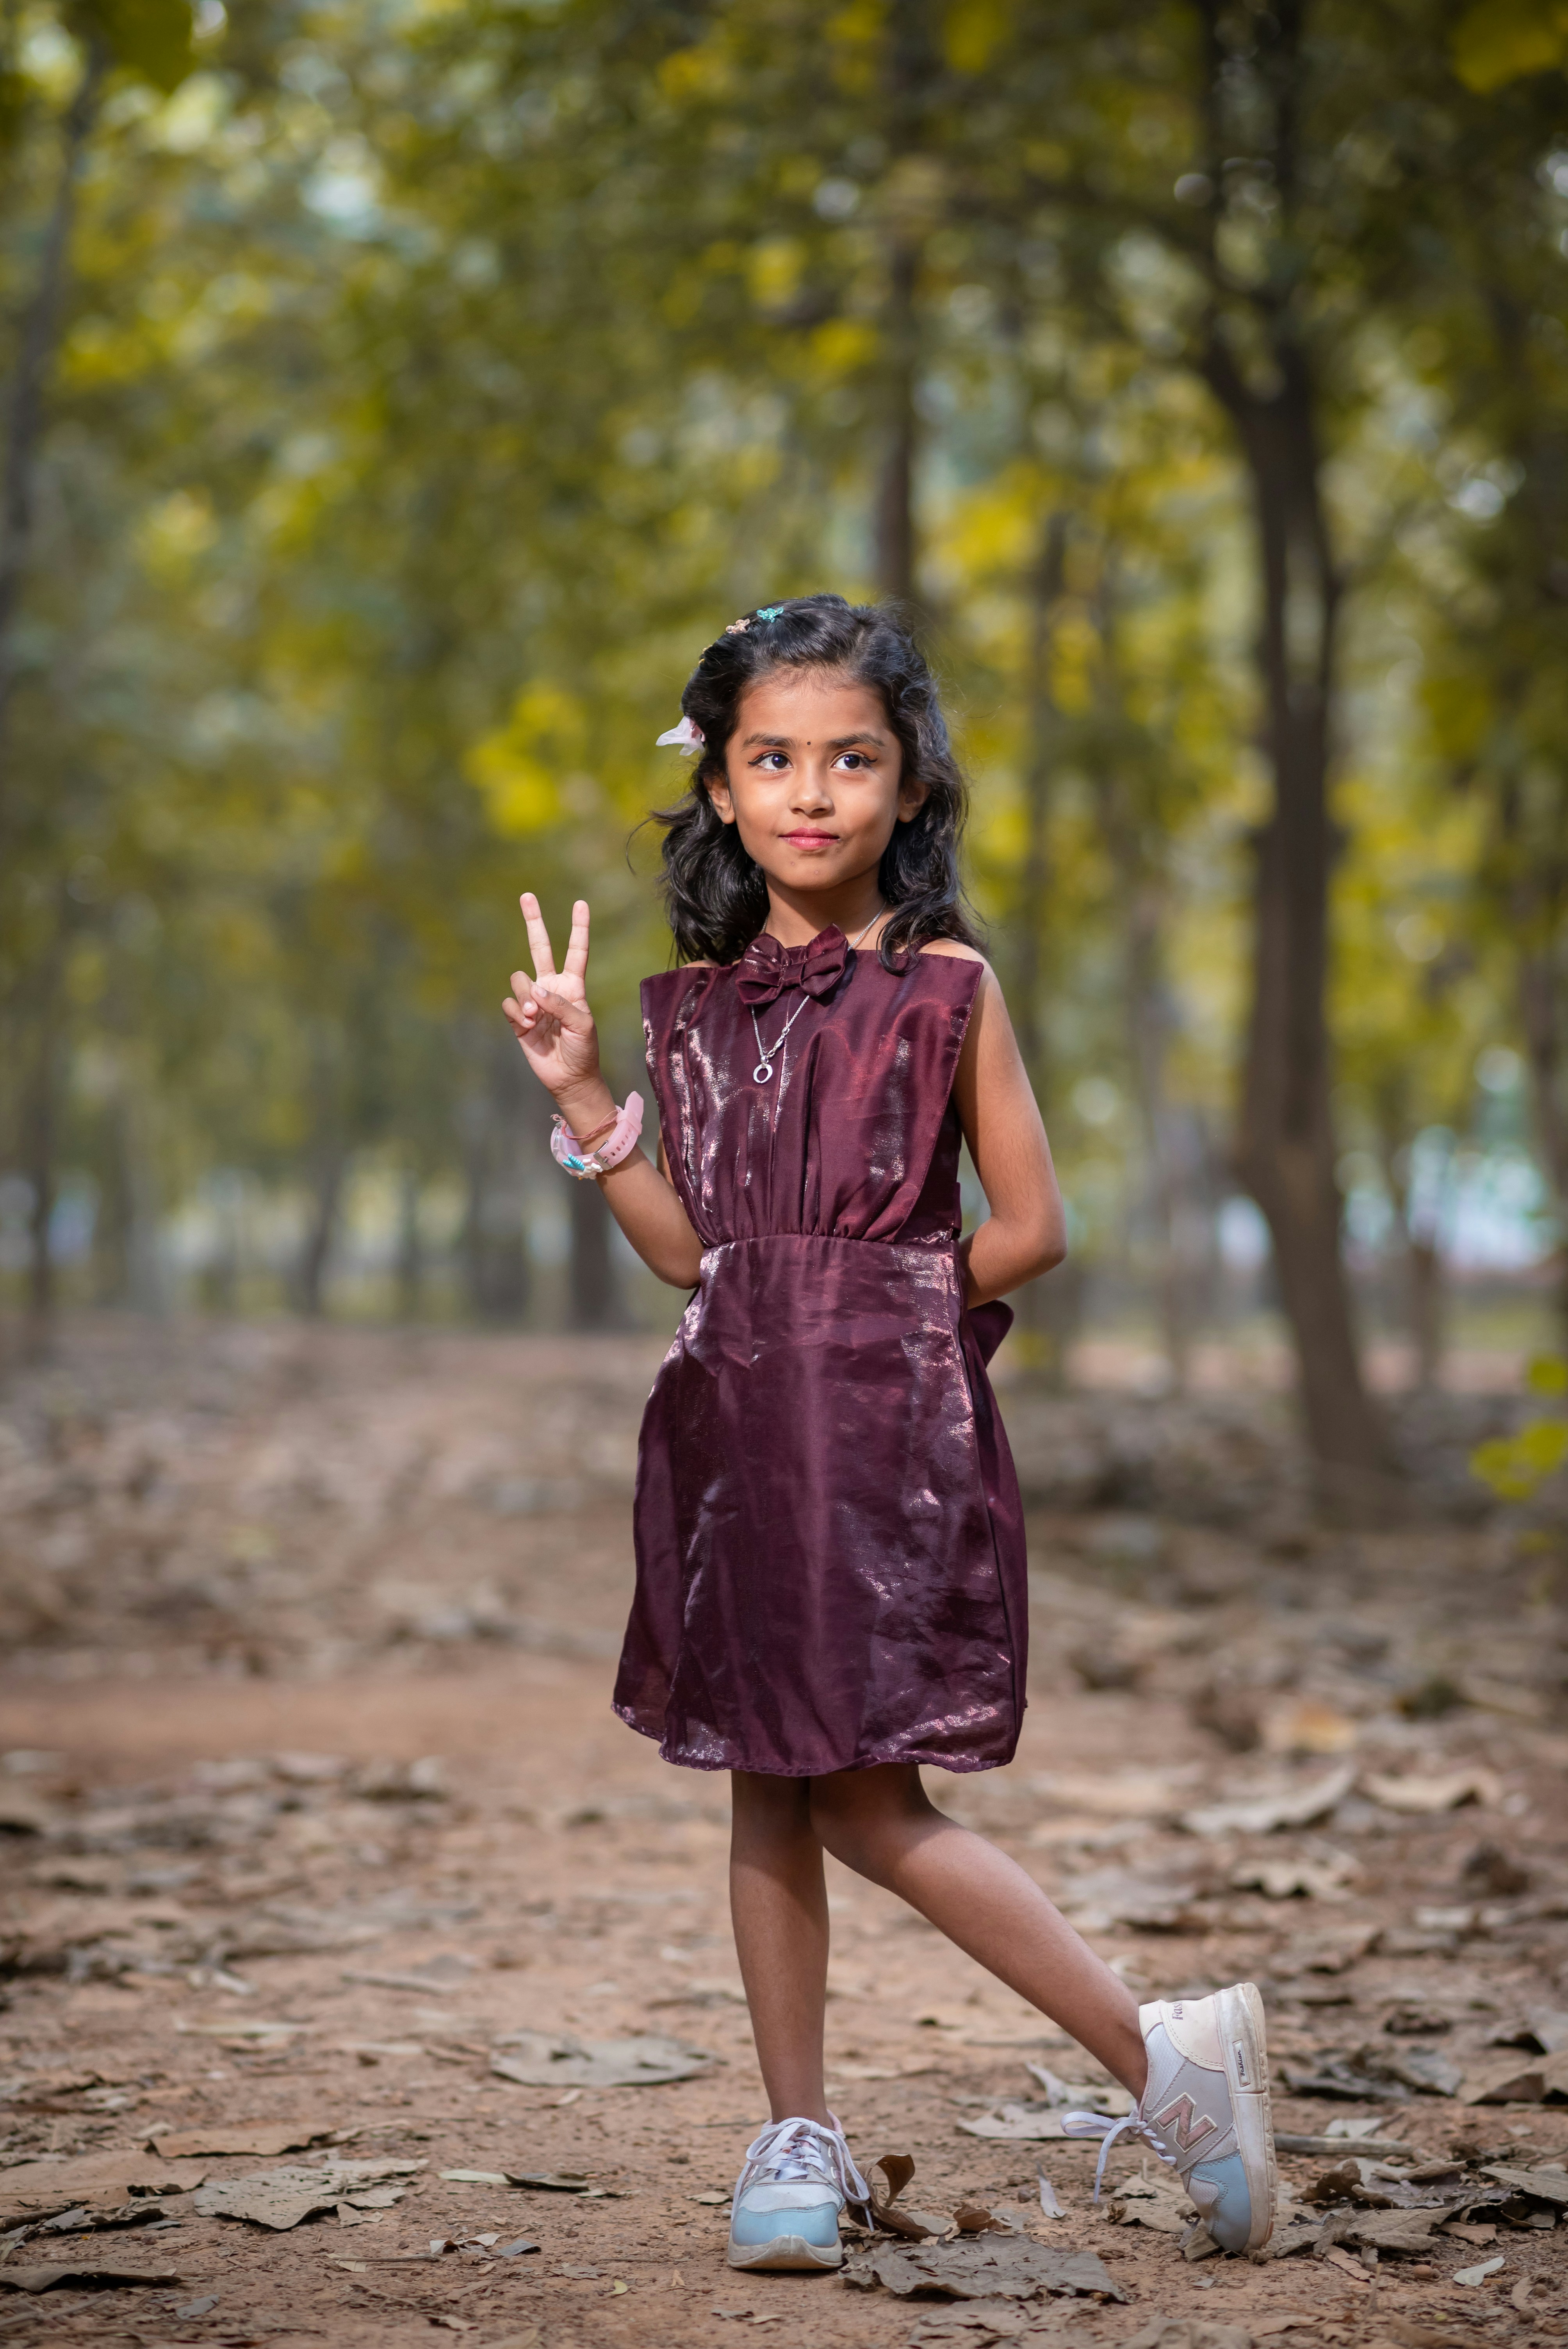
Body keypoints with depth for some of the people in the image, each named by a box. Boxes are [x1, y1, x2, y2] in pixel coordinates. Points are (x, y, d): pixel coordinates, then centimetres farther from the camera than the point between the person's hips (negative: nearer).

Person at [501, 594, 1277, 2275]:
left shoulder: (946, 985, -3)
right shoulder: (698, 1001, 9)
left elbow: (1026, 1227, -1)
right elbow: (686, 1244, 9)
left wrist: (883, 1308, 0)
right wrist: (577, 1087, 3)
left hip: (892, 1422, -5)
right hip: (733, 1425, 5)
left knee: (869, 1801, -8)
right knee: (766, 1791, 9)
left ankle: (1158, 2051, 4)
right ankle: (798, 2133, 21)